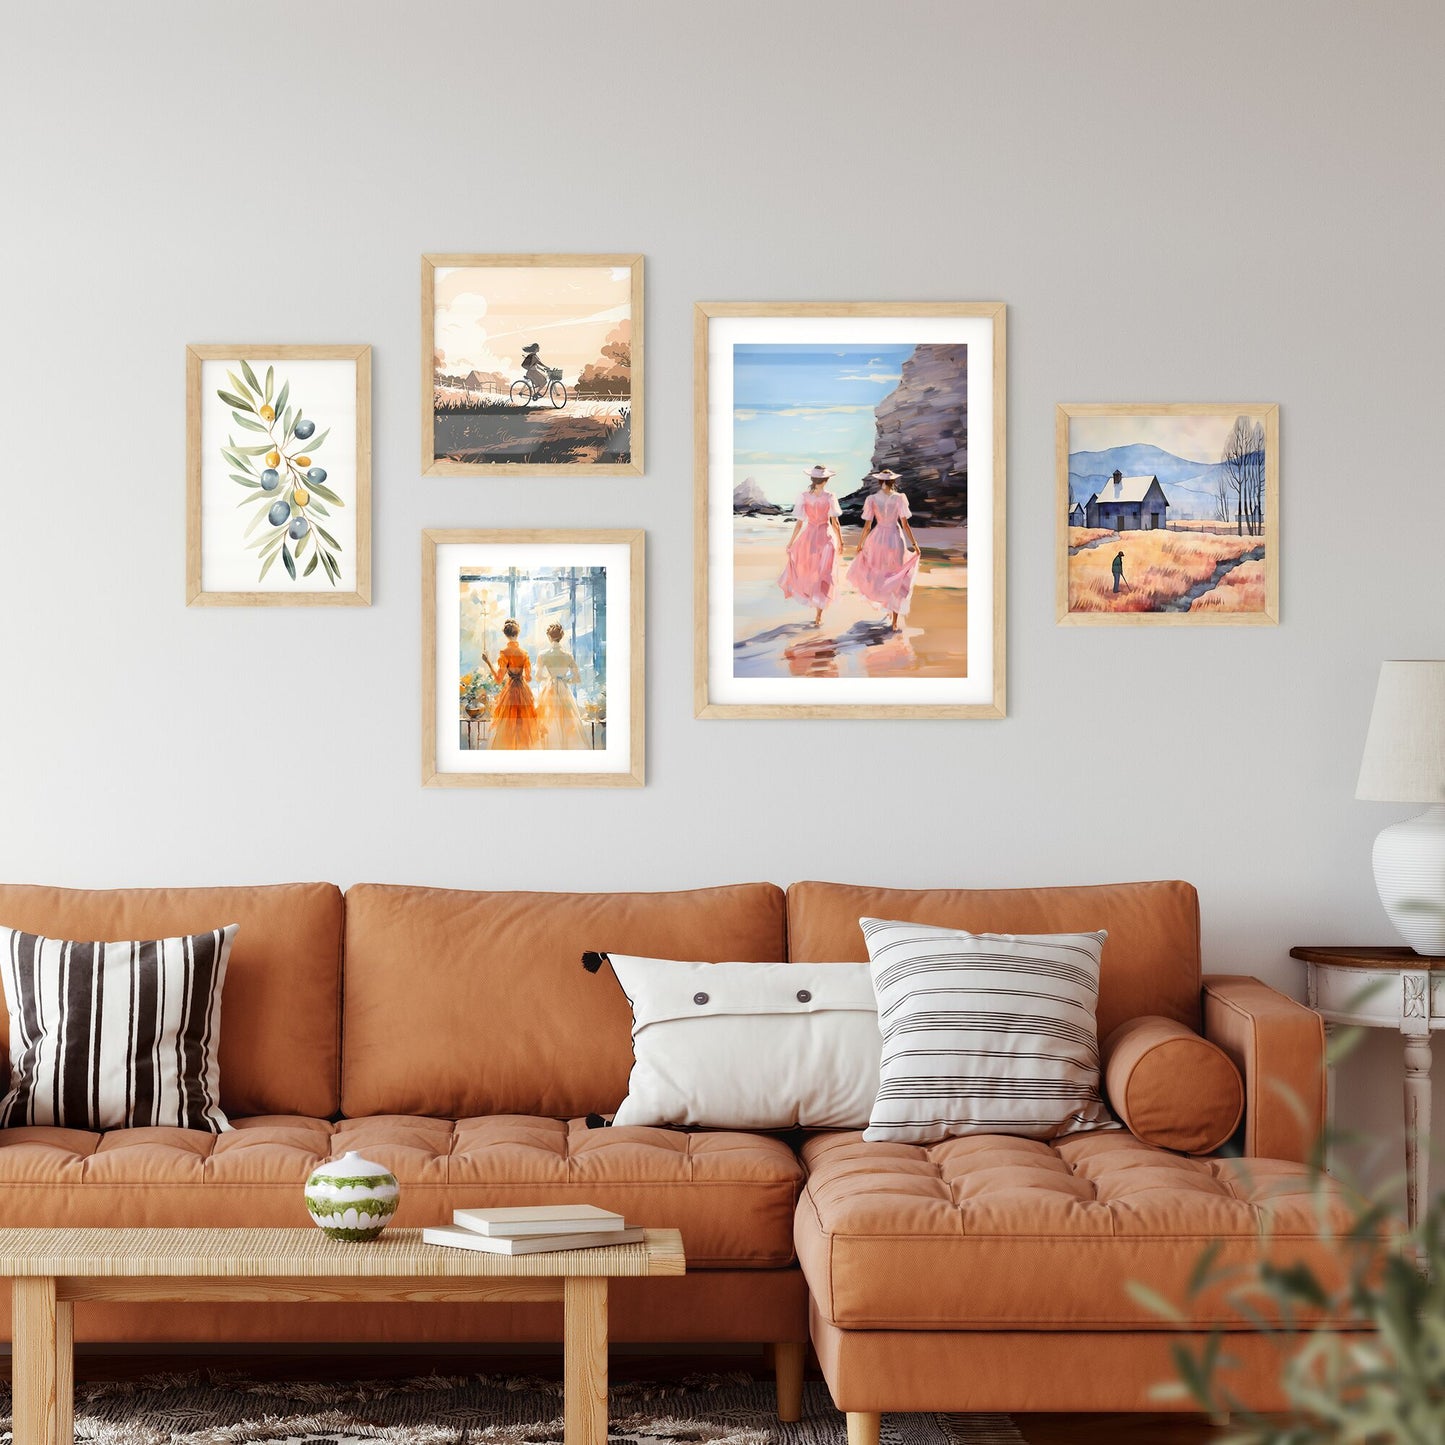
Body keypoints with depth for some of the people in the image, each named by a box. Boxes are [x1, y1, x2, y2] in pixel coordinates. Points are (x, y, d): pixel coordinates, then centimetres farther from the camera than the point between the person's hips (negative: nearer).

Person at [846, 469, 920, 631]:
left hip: (877, 538, 1)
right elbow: (905, 524, -11)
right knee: (896, 581, 8)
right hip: (896, 539, -1)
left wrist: (861, 543, 10)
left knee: (878, 575, 25)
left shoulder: (872, 499, -6)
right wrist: (914, 543, -3)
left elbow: (867, 525, -4)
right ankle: (894, 622, 8)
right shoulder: (899, 498, -9)